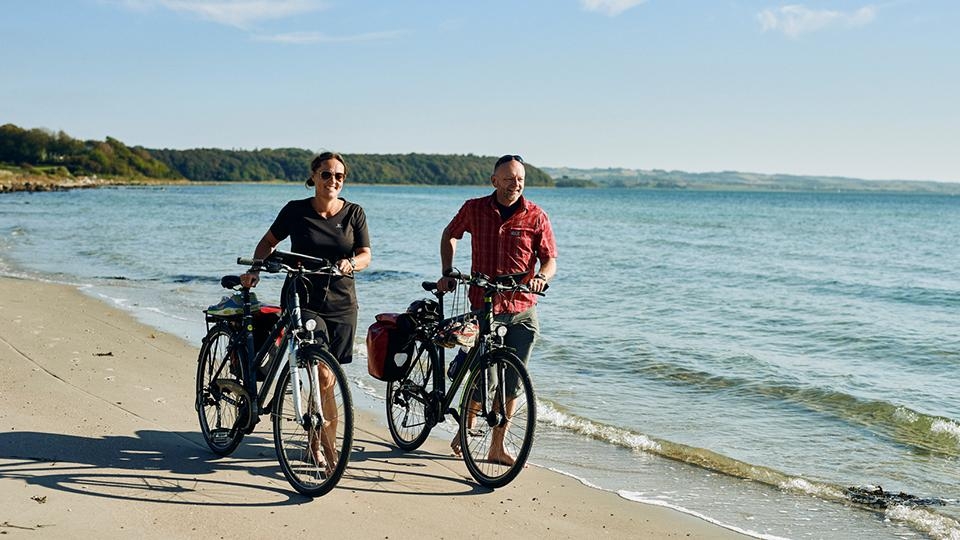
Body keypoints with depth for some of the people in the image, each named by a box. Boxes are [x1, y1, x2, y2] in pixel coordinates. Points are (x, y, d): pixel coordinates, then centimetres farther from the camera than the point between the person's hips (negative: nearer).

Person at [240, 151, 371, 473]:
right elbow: (268, 242, 12)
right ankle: (330, 450, -7)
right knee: (323, 377, -16)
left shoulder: (354, 213, 4)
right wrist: (254, 270, -3)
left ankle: (315, 441, 27)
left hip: (341, 304, 2)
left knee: (328, 381, 7)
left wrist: (350, 263, -21)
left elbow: (365, 255, 0)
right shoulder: (296, 211, 0)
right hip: (303, 301, -2)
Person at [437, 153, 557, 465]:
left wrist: (542, 277, -21)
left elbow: (550, 259, 1)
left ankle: (497, 448, 17)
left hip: (522, 312, 1)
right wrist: (447, 273, 8)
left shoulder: (536, 216, -1)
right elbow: (450, 235, 18)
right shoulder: (474, 209, 1)